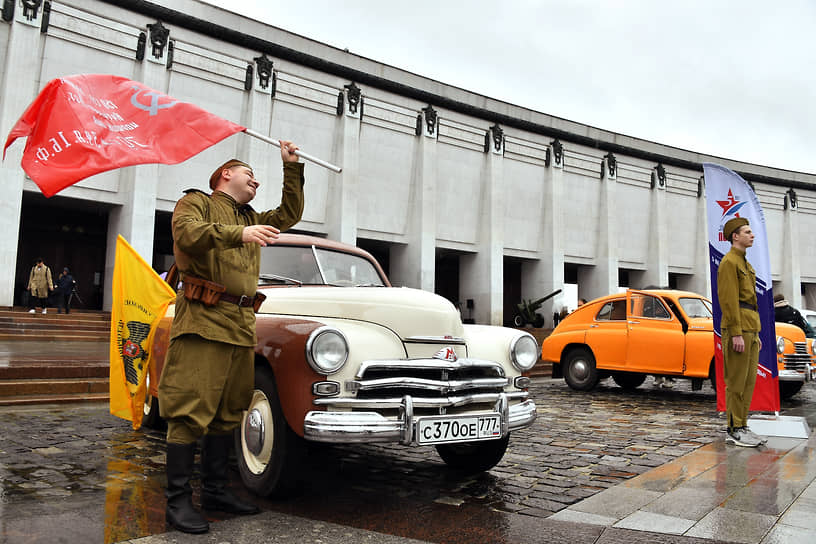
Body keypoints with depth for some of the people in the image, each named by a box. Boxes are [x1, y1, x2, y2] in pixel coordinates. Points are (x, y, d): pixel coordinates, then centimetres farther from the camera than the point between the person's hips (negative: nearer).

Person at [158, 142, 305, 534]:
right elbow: (188, 233, -14)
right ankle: (178, 501, -1)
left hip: (242, 325, 8)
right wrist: (238, 234, -25)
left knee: (228, 411, 10)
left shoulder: (251, 218, 28)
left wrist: (292, 166, 24)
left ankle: (214, 490, 20)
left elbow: (290, 213, 27)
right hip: (203, 320, -8)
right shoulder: (196, 202, 6)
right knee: (190, 412, -8)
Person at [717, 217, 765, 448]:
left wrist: (756, 333, 19)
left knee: (749, 380, 11)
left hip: (750, 329, 10)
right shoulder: (729, 262, -10)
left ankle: (742, 427, 17)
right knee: (736, 382, -6)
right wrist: (736, 334, -21)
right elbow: (729, 300, -17)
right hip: (737, 328, -10)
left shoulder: (744, 263, 21)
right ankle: (734, 431, 0)